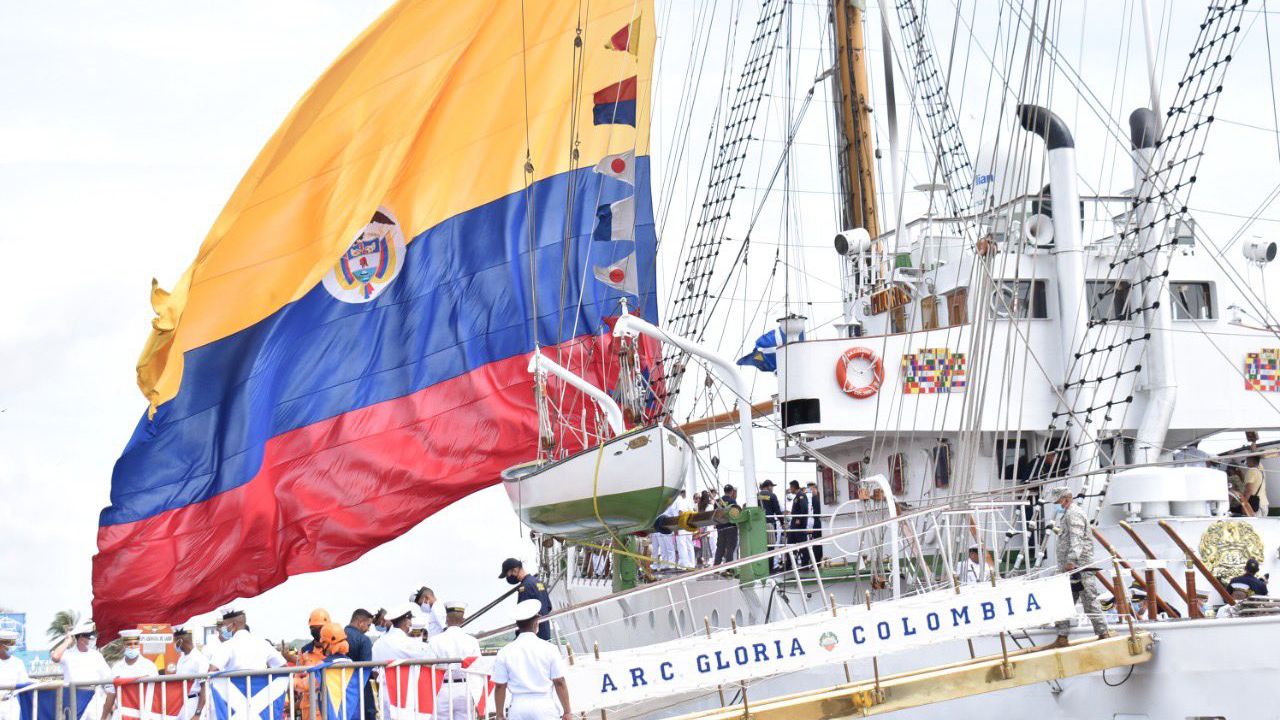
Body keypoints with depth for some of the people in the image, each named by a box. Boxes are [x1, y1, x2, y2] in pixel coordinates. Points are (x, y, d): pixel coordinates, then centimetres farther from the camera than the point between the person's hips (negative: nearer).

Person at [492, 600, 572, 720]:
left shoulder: (505, 653, 1)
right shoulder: (549, 649, -2)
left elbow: (499, 687, 2)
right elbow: (559, 683, 0)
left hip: (518, 709, 1)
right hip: (544, 706, -1)